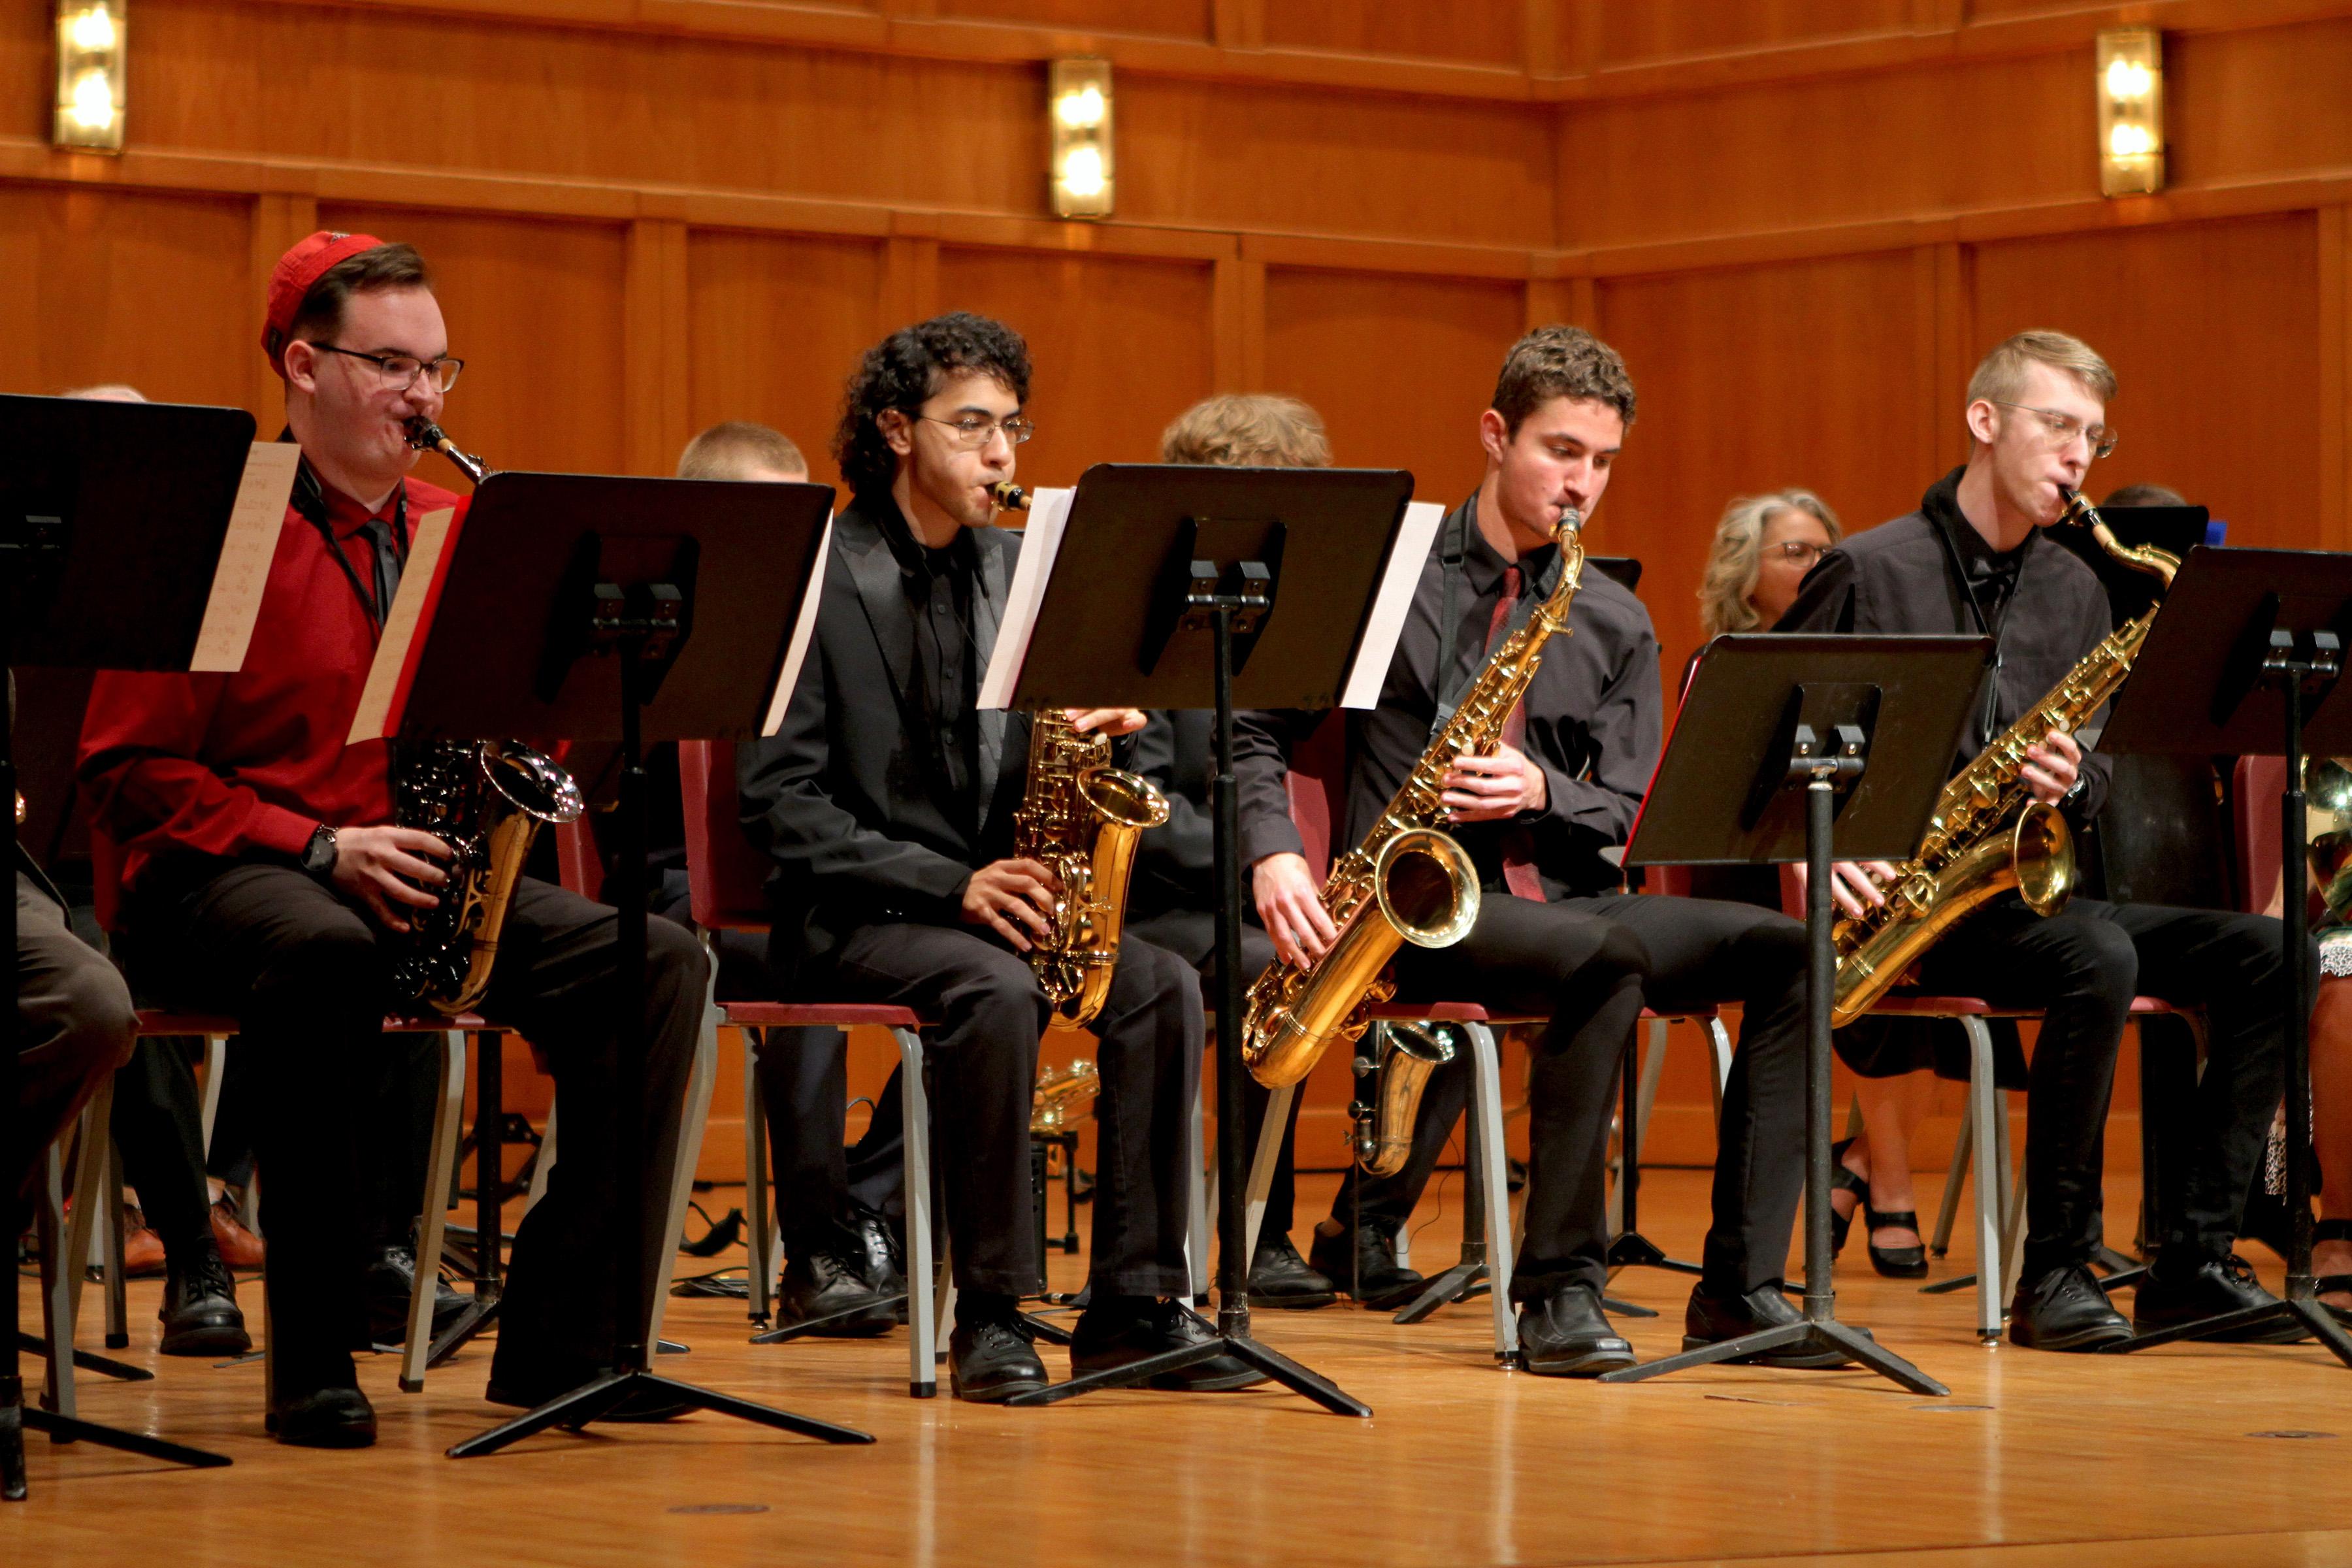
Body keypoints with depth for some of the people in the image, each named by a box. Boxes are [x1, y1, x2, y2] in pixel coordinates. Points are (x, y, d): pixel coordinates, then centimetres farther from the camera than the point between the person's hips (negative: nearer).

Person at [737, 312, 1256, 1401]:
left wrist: (1095, 730, -9)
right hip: (852, 915, -6)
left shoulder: (1016, 568, 13)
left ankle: (1135, 1302, -17)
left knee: (1165, 987, -20)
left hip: (994, 893, 6)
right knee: (996, 992, -35)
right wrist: (947, 883, -20)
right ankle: (991, 1311, -25)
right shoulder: (816, 576, -7)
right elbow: (780, 802, -12)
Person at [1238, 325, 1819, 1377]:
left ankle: (1740, 1289, -18)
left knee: (1785, 952, -17)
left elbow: (1633, 817, 8)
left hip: (1566, 897, 5)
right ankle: (1559, 1287, -29)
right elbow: (1258, 732, 2)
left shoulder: (1616, 626, 14)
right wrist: (1274, 855, -16)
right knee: (1603, 954, -36)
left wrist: (1542, 792, -14)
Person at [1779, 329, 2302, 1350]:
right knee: (2100, 957, -35)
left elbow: (2091, 788, 16)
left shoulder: (2075, 593, 15)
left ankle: (2192, 1264, -12)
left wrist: (2072, 782, -9)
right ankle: (2055, 1273, -26)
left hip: (2026, 887, 7)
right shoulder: (1870, 574, -3)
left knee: (2264, 955, -13)